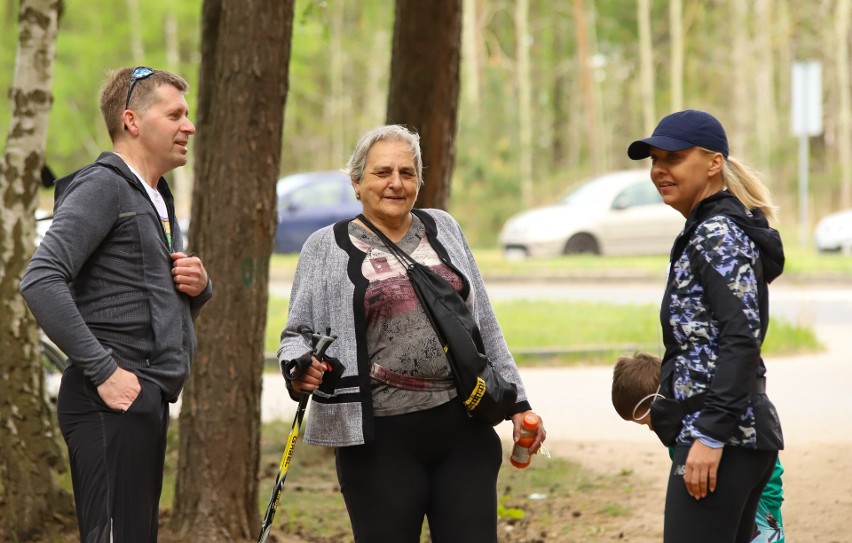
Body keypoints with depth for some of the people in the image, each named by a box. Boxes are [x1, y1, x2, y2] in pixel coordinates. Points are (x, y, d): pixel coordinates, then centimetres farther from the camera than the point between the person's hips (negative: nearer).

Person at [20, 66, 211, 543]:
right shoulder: (103, 186, -8)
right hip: (113, 402, -10)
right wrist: (103, 371, -22)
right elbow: (41, 281, -21)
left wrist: (199, 286, 7)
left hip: (147, 402, 10)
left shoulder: (156, 199, 21)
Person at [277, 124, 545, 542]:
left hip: (463, 428, 3)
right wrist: (299, 368, -20)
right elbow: (298, 333, 3)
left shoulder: (442, 229, 12)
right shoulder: (327, 248, 3)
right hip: (379, 438, -3)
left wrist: (516, 402, 13)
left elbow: (484, 326, 16)